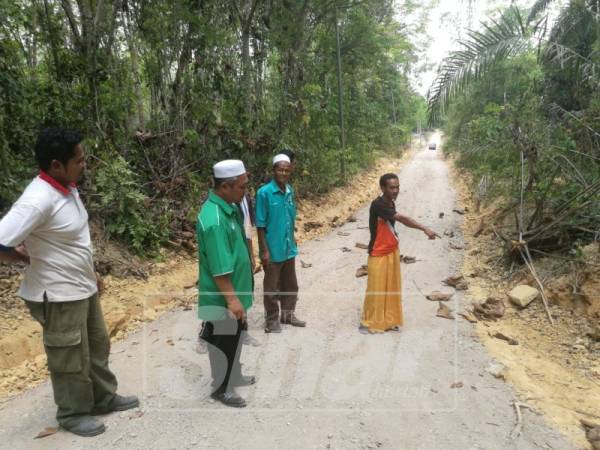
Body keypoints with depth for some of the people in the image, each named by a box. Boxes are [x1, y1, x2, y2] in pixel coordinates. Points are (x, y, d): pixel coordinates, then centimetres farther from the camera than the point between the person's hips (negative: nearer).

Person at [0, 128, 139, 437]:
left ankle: (103, 398, 41)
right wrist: (32, 259, -13)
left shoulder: (68, 189, 1)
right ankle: (72, 414, 33)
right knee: (71, 359, 11)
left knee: (97, 346, 22)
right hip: (59, 296, -9)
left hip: (83, 289, 9)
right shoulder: (38, 201, -27)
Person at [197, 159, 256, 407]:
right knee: (223, 343, 9)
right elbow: (219, 268, -27)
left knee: (234, 338, 24)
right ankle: (222, 388, 28)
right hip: (222, 296, -9)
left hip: (235, 288, 9)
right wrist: (232, 298, -23)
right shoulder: (214, 220, -28)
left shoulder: (229, 207, 3)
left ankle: (234, 377, 42)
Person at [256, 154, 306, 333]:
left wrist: (293, 243, 14)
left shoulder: (290, 191, 3)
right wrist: (264, 251, -16)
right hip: (273, 250, -6)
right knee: (271, 288, 8)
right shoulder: (264, 192, -16)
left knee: (290, 285, 19)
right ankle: (271, 321, 24)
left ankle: (288, 314, 37)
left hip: (289, 249, 7)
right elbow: (260, 225, -15)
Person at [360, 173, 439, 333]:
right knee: (376, 288, 0)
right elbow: (402, 218, -34)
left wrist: (393, 237, 6)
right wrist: (425, 229, -39)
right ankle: (369, 322, 15)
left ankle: (388, 320, 26)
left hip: (392, 251, 8)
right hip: (378, 254, -8)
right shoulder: (378, 205, -24)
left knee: (392, 287, 13)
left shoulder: (391, 203, 5)